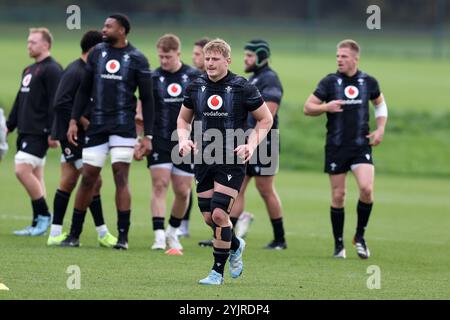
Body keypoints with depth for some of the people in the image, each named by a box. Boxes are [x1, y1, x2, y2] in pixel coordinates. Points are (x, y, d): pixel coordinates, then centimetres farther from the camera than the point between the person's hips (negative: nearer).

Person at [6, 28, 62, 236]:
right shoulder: (29, 70, 19)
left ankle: (44, 215, -7)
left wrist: (53, 133, -21)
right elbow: (20, 101, 25)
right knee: (35, 176, 8)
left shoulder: (52, 70, -11)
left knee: (22, 170, -16)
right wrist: (9, 126, 20)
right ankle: (38, 224, 9)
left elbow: (55, 103, -17)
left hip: (39, 133, -9)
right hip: (26, 132, 9)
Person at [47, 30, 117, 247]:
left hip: (81, 136, 10)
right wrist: (85, 121, -21)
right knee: (94, 180, -8)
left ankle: (56, 232, 14)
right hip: (72, 134, -10)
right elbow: (61, 103, -23)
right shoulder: (74, 72, -16)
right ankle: (102, 233, -3)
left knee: (68, 182, 10)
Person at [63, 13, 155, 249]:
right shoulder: (97, 53, 8)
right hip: (97, 126, 3)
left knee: (120, 178, -9)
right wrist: (74, 121, 6)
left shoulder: (136, 59, -2)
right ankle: (74, 234, 13)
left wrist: (148, 135, -5)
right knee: (88, 178, 5)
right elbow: (84, 90, 14)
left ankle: (123, 236, -4)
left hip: (123, 126, -3)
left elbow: (147, 99, 0)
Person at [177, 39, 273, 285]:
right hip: (203, 160, 5)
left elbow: (266, 119, 2)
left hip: (232, 161, -4)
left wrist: (251, 145, -11)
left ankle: (218, 271, -2)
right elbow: (183, 119, 19)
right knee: (208, 217, 6)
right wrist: (184, 139, -1)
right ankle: (235, 246, 37)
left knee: (219, 213, -14)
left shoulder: (242, 88, -6)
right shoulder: (195, 87, 5)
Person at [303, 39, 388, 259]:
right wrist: (326, 107, -19)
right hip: (336, 147, -1)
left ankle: (360, 236, 2)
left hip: (361, 145, 1)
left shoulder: (369, 82, 4)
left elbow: (380, 103, 22)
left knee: (366, 188, -17)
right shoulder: (330, 82, -2)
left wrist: (380, 129, 9)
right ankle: (338, 244, 15)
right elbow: (308, 108, 0)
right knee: (338, 196, 1)